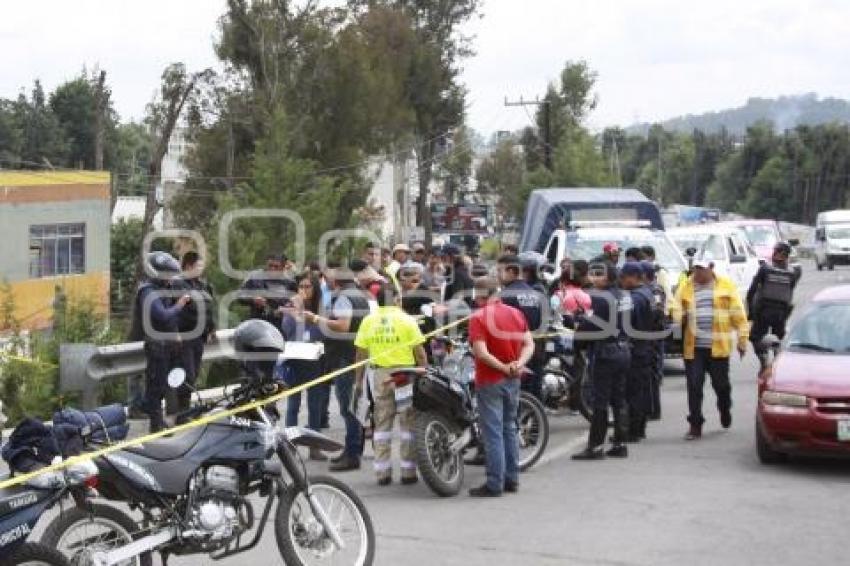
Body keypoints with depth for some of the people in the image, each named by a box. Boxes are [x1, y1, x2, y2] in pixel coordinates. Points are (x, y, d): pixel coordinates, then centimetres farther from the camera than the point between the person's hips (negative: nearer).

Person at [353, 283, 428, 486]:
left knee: (381, 424, 8)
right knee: (408, 424, 5)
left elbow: (361, 354, 3)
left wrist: (359, 380, 10)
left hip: (380, 375, 3)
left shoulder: (368, 321, 3)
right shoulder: (406, 320, -5)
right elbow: (420, 353, -6)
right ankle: (408, 472, 5)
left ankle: (382, 472, 9)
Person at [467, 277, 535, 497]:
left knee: (493, 433, -3)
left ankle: (494, 484, -1)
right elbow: (529, 344, 1)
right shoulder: (516, 313, 6)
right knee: (509, 429, 16)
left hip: (490, 381, -6)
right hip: (513, 380, 6)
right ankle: (511, 479, 20)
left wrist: (503, 368, -14)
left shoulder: (478, 318, -13)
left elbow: (481, 352, -22)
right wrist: (519, 363, -12)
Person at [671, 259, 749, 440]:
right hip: (693, 347, 1)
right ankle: (695, 425, 3)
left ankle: (725, 411, 40)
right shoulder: (685, 287, 8)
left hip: (718, 347, -1)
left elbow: (738, 314, 3)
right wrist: (677, 315, -17)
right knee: (694, 386, -3)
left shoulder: (726, 285, 2)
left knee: (721, 384, 11)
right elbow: (675, 309, 8)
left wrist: (742, 340, 1)